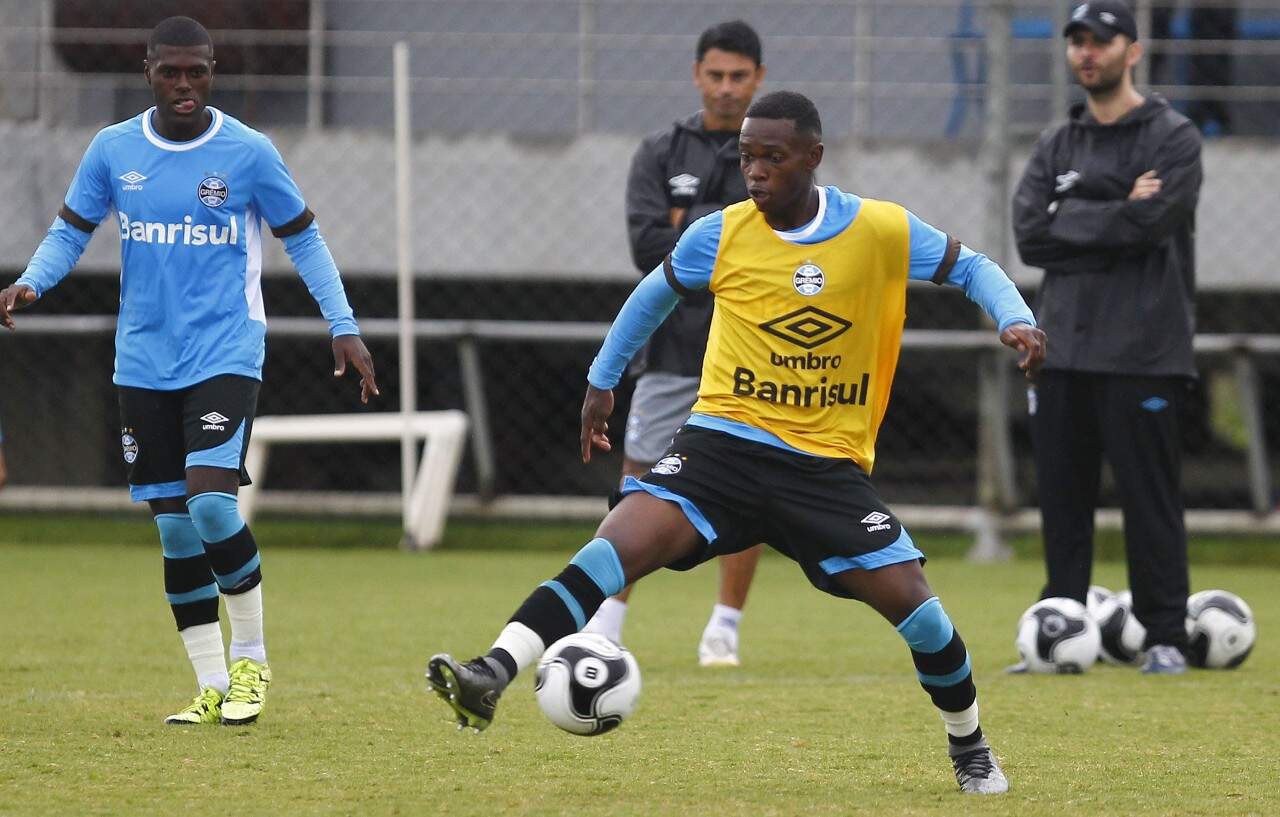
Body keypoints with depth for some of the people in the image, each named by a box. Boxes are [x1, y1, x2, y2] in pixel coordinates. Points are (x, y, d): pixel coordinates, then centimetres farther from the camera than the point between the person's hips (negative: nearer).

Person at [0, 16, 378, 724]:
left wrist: (343, 326, -1)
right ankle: (212, 688, 11)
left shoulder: (248, 153, -4)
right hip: (144, 365, 3)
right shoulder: (112, 151, 3)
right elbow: (69, 232, 10)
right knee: (174, 528, 3)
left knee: (210, 501, -20)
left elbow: (302, 238, 5)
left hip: (225, 354, -3)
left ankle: (250, 660, -1)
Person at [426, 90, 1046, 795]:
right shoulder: (720, 236, -2)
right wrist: (602, 379, 22)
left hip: (828, 463, 0)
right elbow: (658, 292, 18)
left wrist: (1015, 320, -10)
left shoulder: (884, 232, -5)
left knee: (907, 598, -10)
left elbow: (970, 268, 9)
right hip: (721, 440, 0)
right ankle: (489, 678, -36)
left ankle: (969, 746, 18)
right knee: (623, 541, -24)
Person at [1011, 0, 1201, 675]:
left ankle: (1165, 638, 0)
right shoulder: (1057, 146, 16)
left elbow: (1151, 224, -15)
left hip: (1141, 350, -5)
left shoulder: (1173, 138, 0)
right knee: (1062, 499, 6)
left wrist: (1068, 222, -5)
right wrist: (1116, 217, -7)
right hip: (1063, 344, 5)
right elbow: (1030, 235, 1)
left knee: (1149, 499, -5)